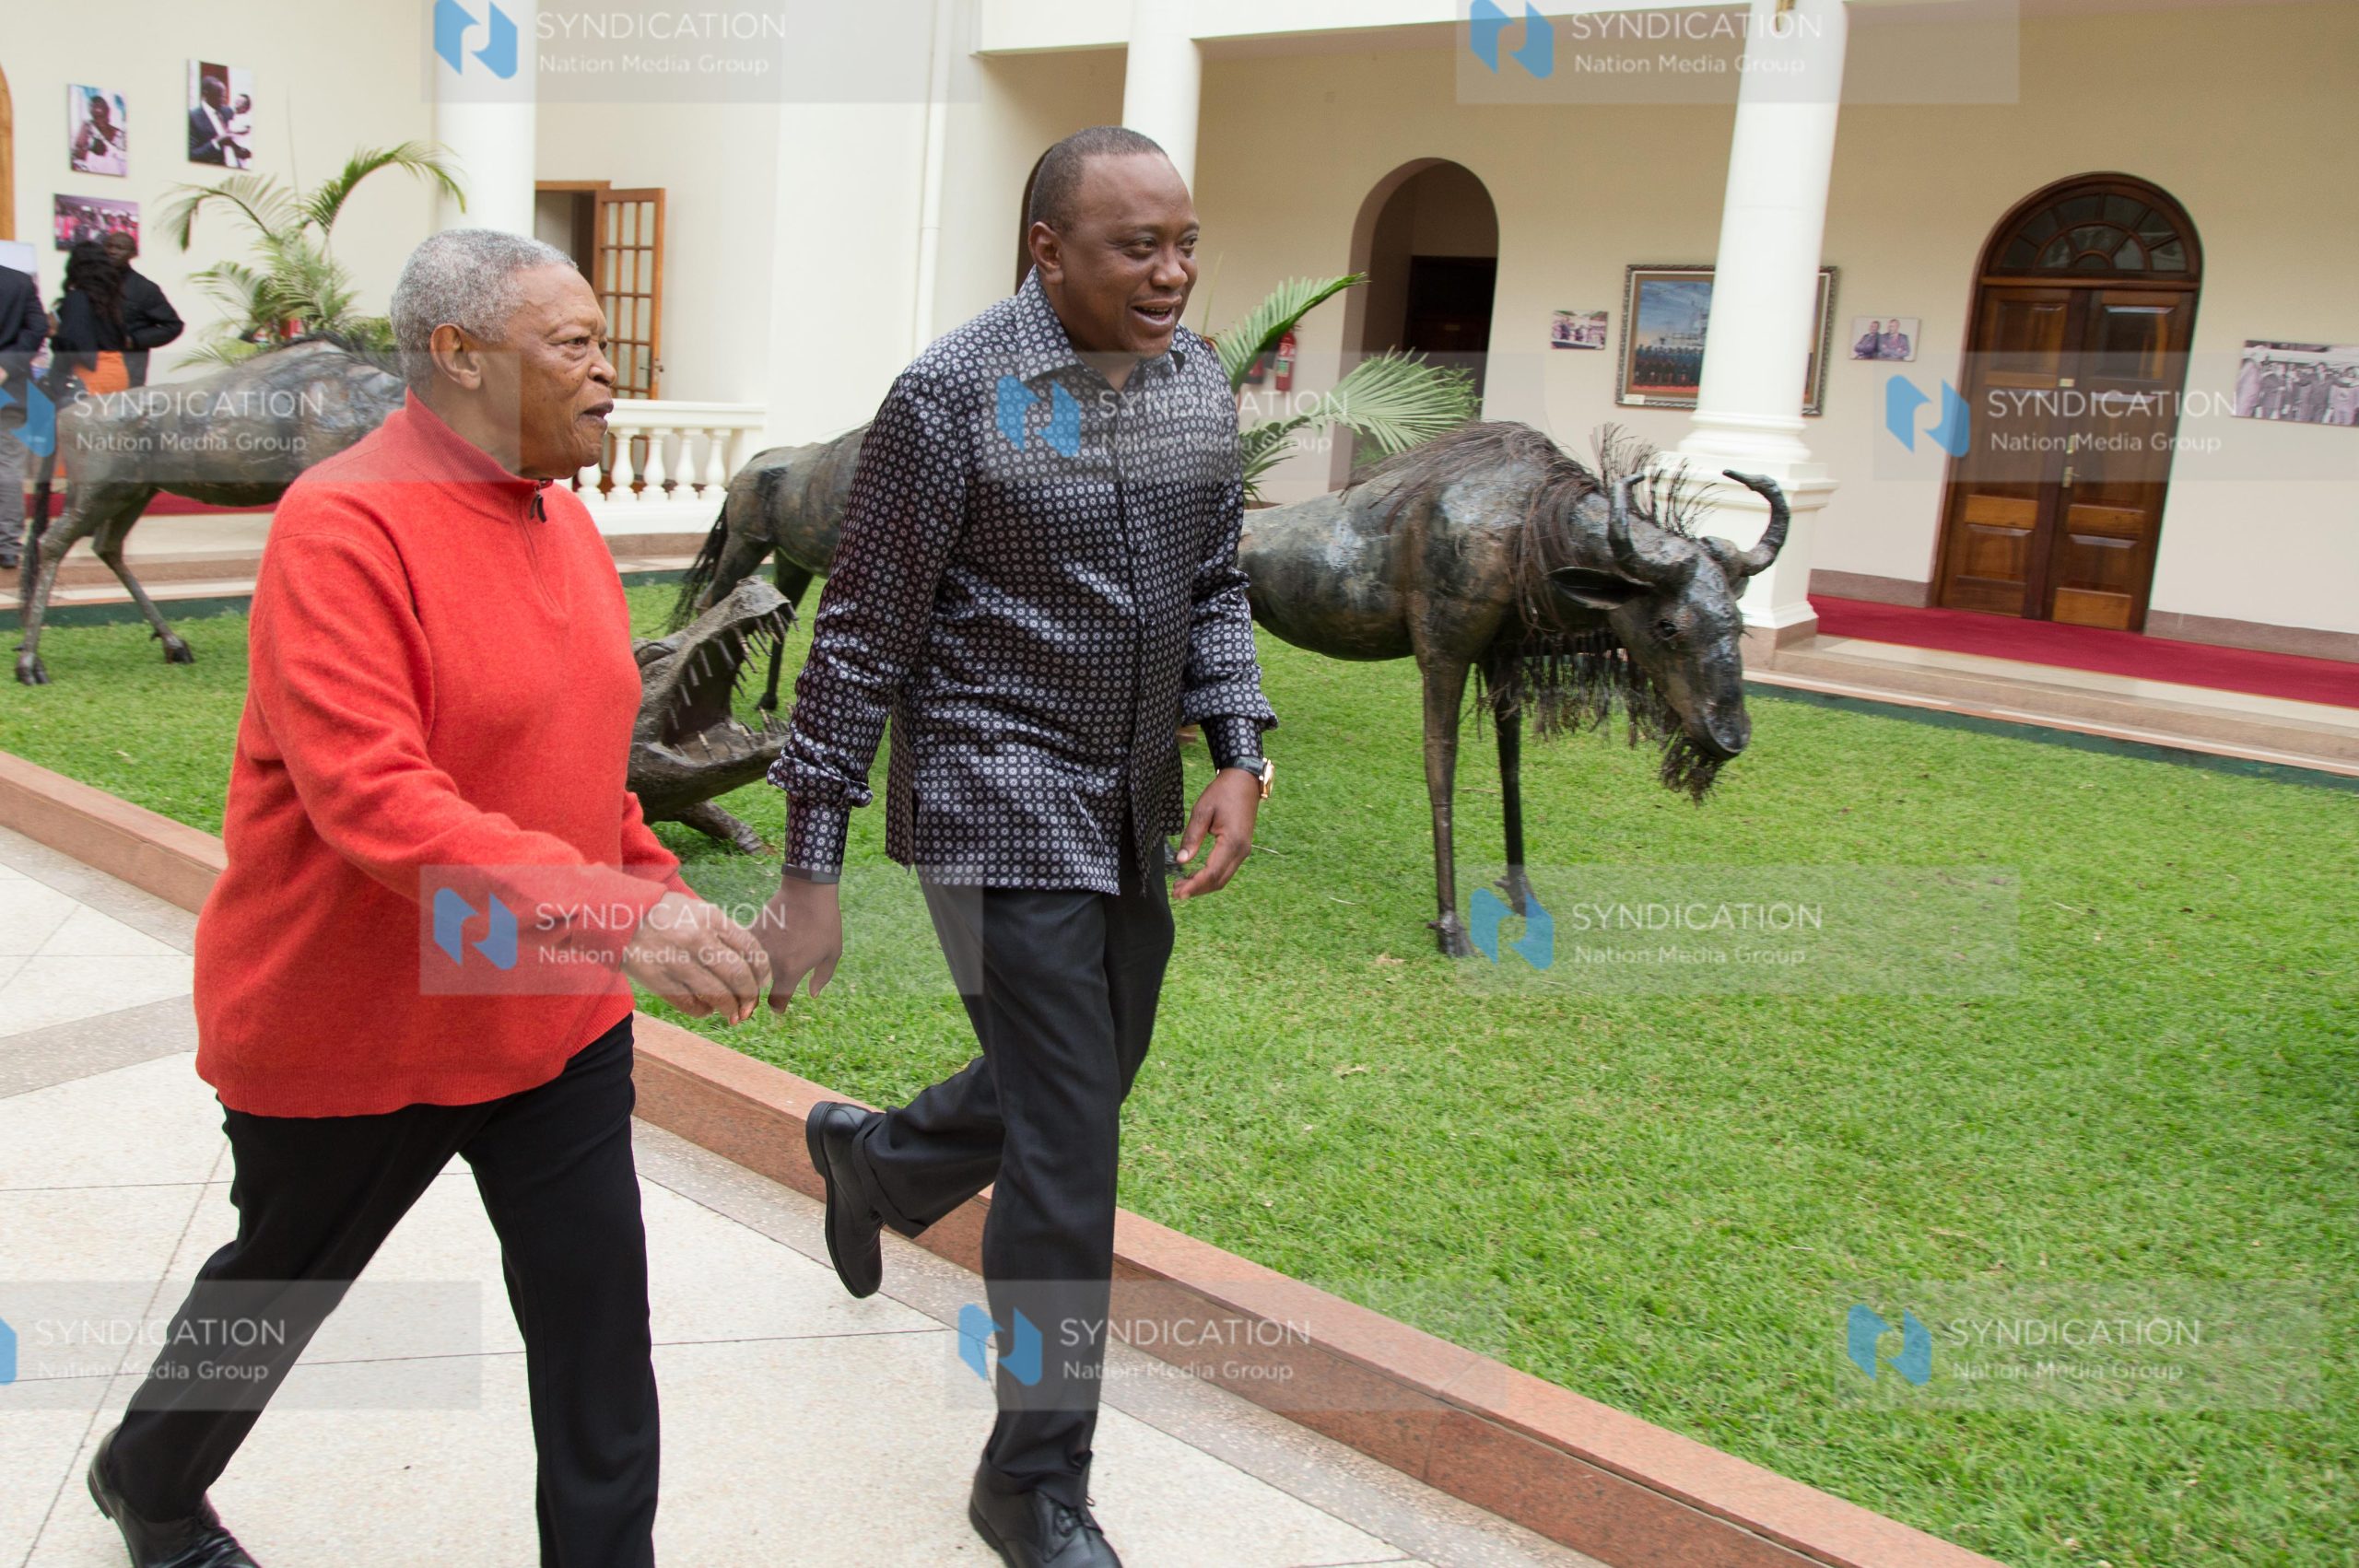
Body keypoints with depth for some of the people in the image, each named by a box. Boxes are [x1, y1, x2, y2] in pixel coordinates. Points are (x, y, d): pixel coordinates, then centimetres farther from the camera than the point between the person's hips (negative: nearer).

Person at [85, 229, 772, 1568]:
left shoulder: (564, 521, 5)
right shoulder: (344, 526, -21)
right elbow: (372, 798, -31)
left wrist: (665, 892, 8)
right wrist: (618, 916, -37)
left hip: (557, 1018, 6)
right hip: (355, 1034, -5)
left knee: (598, 1320, 5)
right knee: (276, 1292, 20)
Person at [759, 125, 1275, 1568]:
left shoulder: (1199, 380, 5)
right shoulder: (954, 397, -15)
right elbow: (862, 640, -12)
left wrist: (1240, 754, -2)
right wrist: (811, 871, -11)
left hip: (1131, 810, 8)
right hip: (1000, 803, -7)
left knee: (1087, 1084, 21)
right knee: (1069, 1142, -5)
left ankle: (869, 1160, 52)